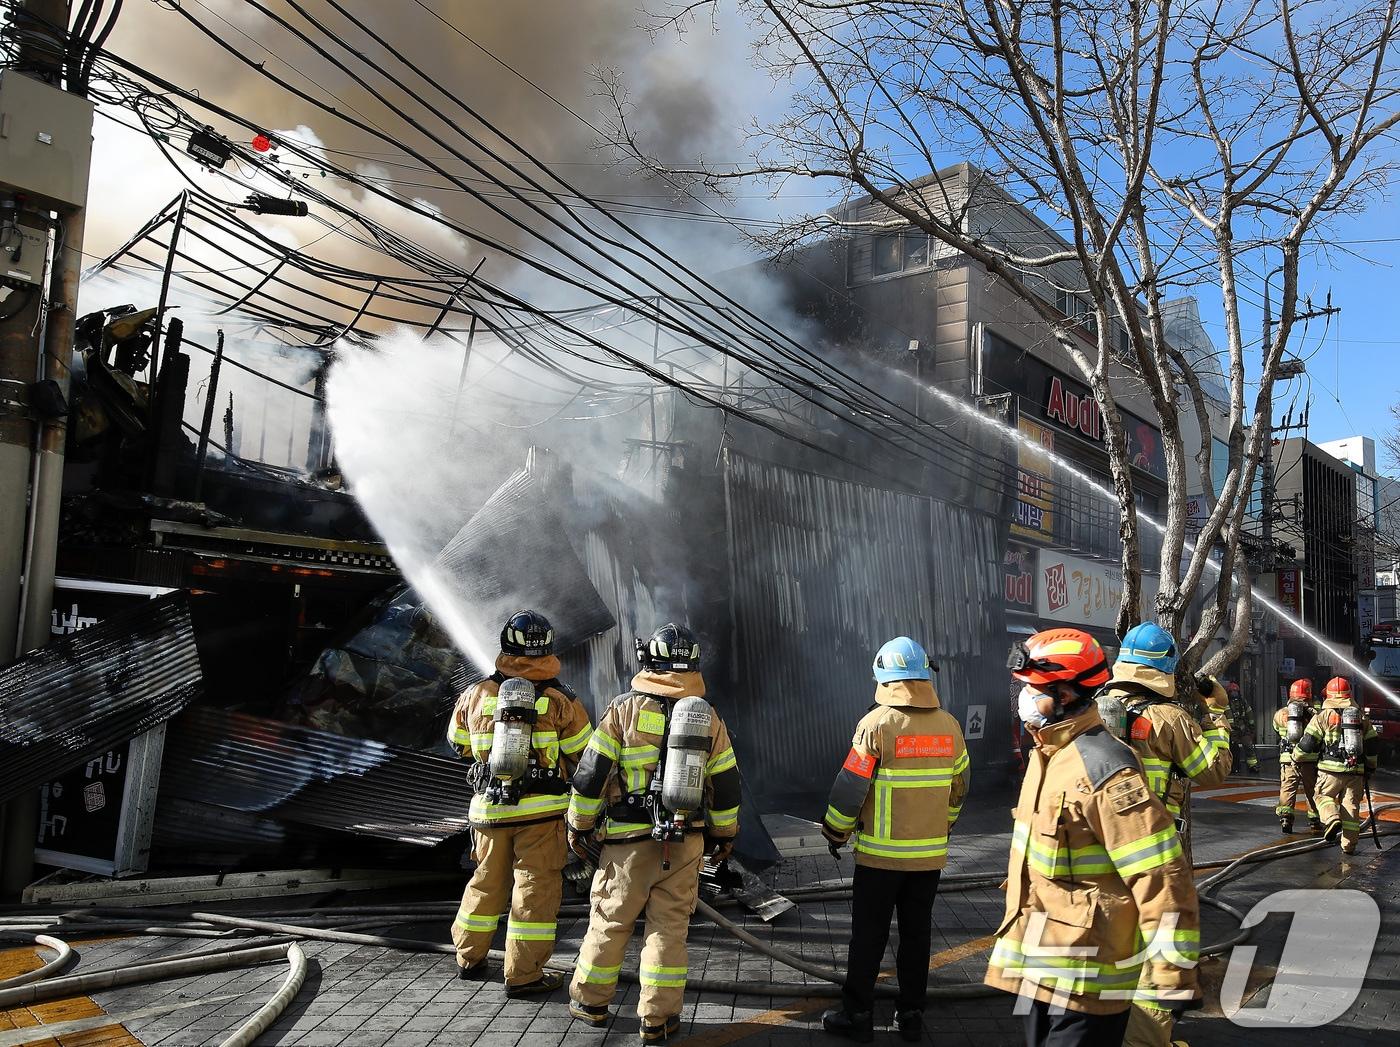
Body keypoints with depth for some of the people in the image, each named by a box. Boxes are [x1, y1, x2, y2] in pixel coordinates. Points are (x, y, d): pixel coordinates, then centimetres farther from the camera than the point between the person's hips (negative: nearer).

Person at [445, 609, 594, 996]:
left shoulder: (476, 695, 1)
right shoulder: (560, 700, -7)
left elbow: (459, 743, 16)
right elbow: (584, 754, 0)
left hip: (490, 807, 4)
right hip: (542, 809, -4)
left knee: (487, 881, 19)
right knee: (535, 888, 4)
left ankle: (470, 958, 33)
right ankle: (524, 975, 7)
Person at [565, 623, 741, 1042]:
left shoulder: (625, 709, -7)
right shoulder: (709, 717, 3)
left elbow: (591, 774, -6)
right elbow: (726, 786, 8)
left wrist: (579, 824, 7)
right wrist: (725, 834, 21)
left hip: (630, 839, -2)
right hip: (687, 843, 2)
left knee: (609, 920, 12)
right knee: (669, 927, 8)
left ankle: (591, 1002, 27)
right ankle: (657, 1019, 13)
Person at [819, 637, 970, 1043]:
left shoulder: (877, 723, -14)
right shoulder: (949, 725, 1)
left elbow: (851, 786, -12)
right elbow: (958, 787, 11)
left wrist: (835, 831, 3)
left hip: (880, 853, -4)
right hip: (930, 853, 4)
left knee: (868, 936, 6)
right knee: (916, 934, 14)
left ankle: (857, 1014, 12)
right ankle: (912, 1014, 21)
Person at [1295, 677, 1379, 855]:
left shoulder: (1323, 716, 0)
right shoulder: (1362, 717, 11)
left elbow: (1308, 743, -2)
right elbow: (1373, 746, 14)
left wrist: (1296, 756, 15)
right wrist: (1370, 767, 27)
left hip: (1331, 770, -3)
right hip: (1356, 771, 3)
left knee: (1324, 796, 13)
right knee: (1351, 805, 9)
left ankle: (1332, 820, -15)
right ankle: (1349, 845, 9)